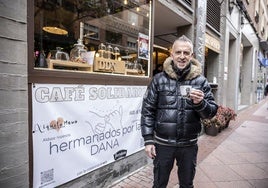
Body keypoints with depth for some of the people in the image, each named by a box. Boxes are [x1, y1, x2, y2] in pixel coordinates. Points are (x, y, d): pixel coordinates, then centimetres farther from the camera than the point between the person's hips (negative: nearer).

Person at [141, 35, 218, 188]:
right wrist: (148, 140, -7)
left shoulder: (201, 81, 0)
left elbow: (212, 112, 1)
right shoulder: (159, 79, -4)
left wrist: (200, 103, -21)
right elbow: (147, 111, -4)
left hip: (189, 145, 2)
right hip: (162, 144, -1)